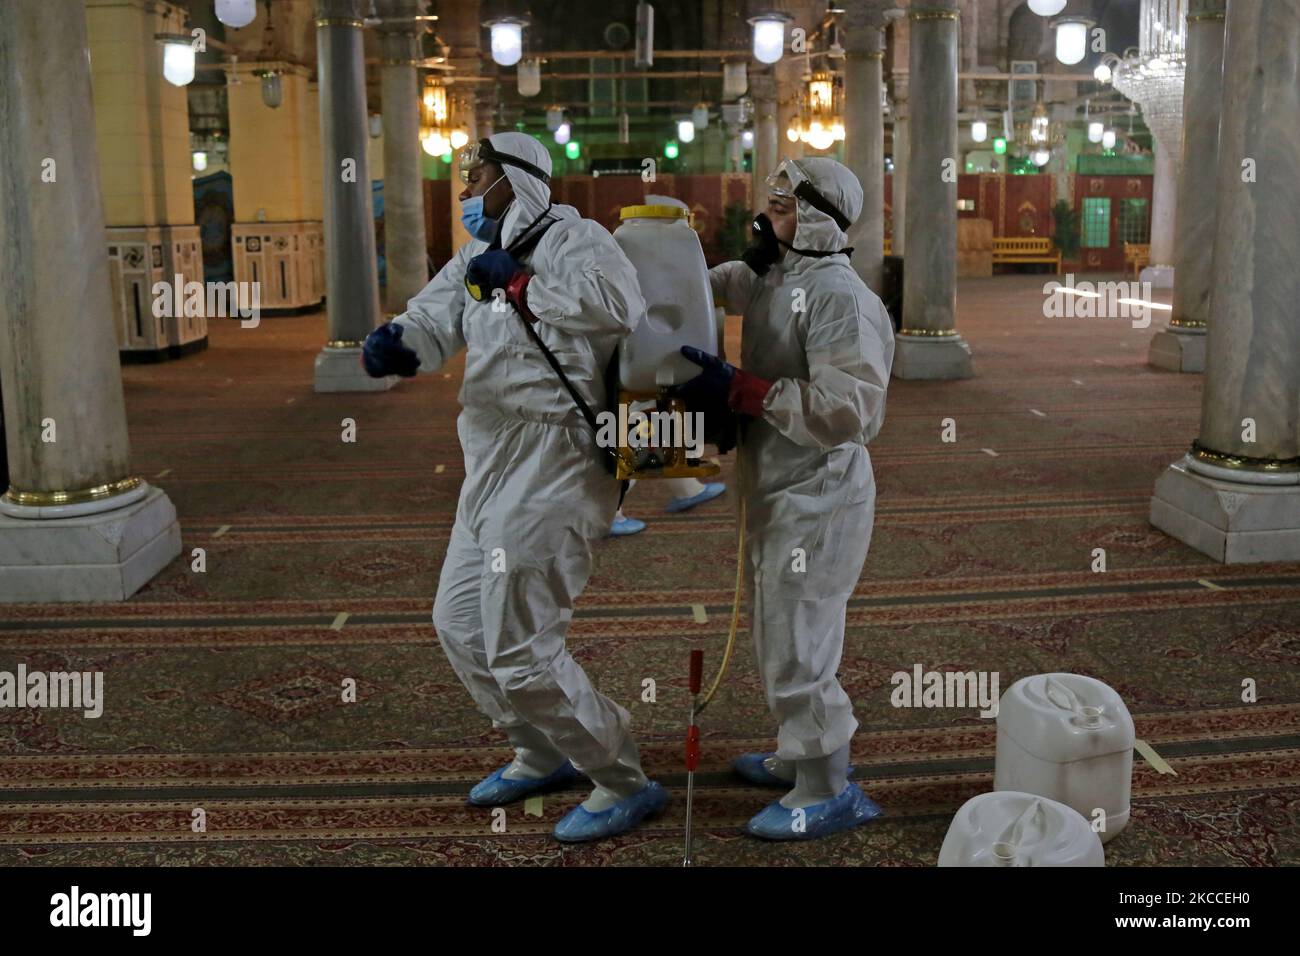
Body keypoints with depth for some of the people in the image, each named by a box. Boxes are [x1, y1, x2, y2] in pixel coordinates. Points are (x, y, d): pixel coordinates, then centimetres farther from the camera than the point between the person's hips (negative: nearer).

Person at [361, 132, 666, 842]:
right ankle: (541, 755, 37)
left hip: (552, 463, -10)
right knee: (459, 623, 20)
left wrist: (519, 284, -20)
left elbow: (618, 303, -30)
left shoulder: (572, 238, -10)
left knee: (518, 648, -7)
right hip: (493, 466, 10)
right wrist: (397, 344, -21)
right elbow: (434, 320, 2)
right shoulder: (475, 259, 17)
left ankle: (625, 785, 11)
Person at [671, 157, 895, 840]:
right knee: (779, 636, 21)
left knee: (795, 649, -1)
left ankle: (829, 791, 16)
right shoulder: (769, 279, 8)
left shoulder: (839, 298, -21)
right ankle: (802, 756, 40)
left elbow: (850, 411, -29)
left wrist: (738, 389, -29)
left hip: (815, 502, -10)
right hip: (777, 493, 10)